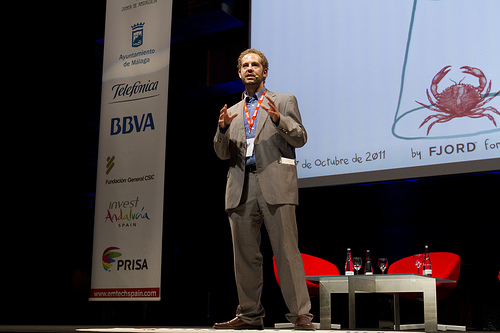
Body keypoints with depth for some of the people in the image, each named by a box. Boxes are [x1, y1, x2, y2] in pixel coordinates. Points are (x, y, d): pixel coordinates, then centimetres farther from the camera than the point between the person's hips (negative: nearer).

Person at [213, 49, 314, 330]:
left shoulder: (285, 101, 14)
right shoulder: (233, 111, 23)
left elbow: (301, 138, 3)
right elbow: (223, 154, 15)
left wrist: (279, 120, -14)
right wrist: (223, 129, -4)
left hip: (275, 185, -4)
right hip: (241, 189, 4)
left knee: (287, 251, -10)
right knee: (245, 254, 4)